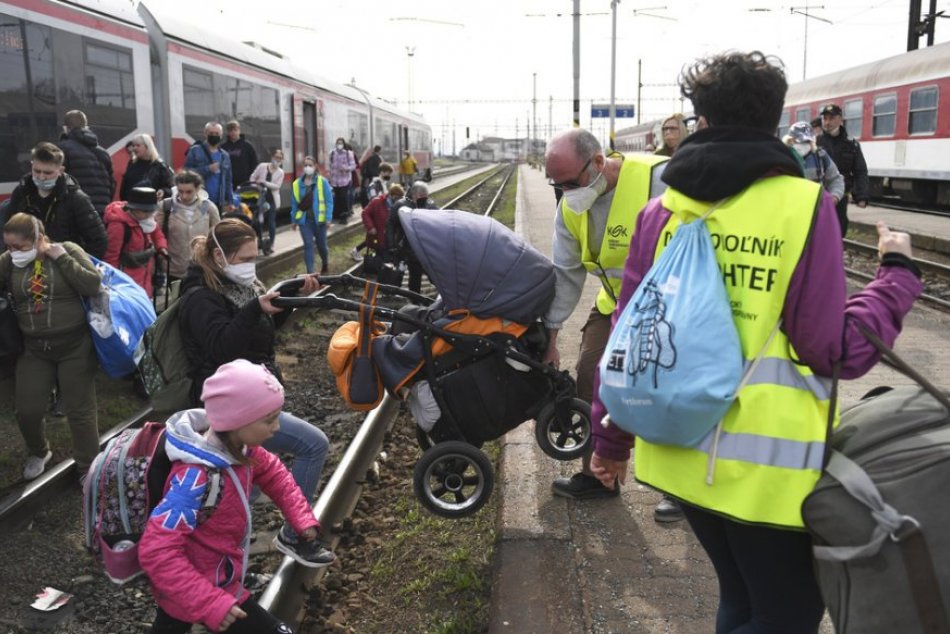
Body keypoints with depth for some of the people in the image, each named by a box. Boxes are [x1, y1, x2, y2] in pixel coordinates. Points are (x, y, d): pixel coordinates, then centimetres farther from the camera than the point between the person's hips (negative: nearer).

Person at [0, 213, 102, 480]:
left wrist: (61, 258, -19)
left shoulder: (68, 250, -7)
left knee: (79, 411, 3)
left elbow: (94, 286, -17)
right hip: (33, 348, 4)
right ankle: (38, 453, 38)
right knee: (27, 410, 7)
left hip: (74, 346, -3)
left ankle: (89, 470, 20)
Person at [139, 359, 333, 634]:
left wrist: (303, 519, -5)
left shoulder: (237, 446, -12)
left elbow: (273, 472, 6)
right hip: (204, 589, -8)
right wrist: (211, 604, -39)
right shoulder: (197, 479, -37)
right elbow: (156, 551, -38)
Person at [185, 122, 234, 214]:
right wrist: (207, 169, -18)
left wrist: (230, 201, 11)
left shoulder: (224, 156, 16)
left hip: (218, 203, 5)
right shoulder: (195, 151, -1)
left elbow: (228, 181, 17)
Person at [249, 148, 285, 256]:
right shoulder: (262, 166, 3)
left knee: (271, 222, -3)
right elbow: (253, 177, 8)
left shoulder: (280, 172, 2)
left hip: (272, 199, -1)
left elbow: (277, 186, -9)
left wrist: (264, 182, -18)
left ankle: (270, 245, 4)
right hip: (260, 197, 1)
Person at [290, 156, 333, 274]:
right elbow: (294, 203, 9)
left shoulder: (323, 182, -6)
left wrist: (328, 218, -11)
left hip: (319, 219, -1)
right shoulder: (297, 184, 2)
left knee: (321, 245, 12)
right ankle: (310, 272, 2)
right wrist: (294, 220, 9)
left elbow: (329, 201, -5)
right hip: (304, 220, 1)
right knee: (308, 245, -2)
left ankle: (325, 264, 41)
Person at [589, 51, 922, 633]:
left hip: (681, 452, 6)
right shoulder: (805, 206, -12)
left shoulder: (664, 211, 0)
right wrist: (898, 275, 3)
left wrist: (611, 437, 14)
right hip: (767, 464, -5)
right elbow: (836, 351, -13)